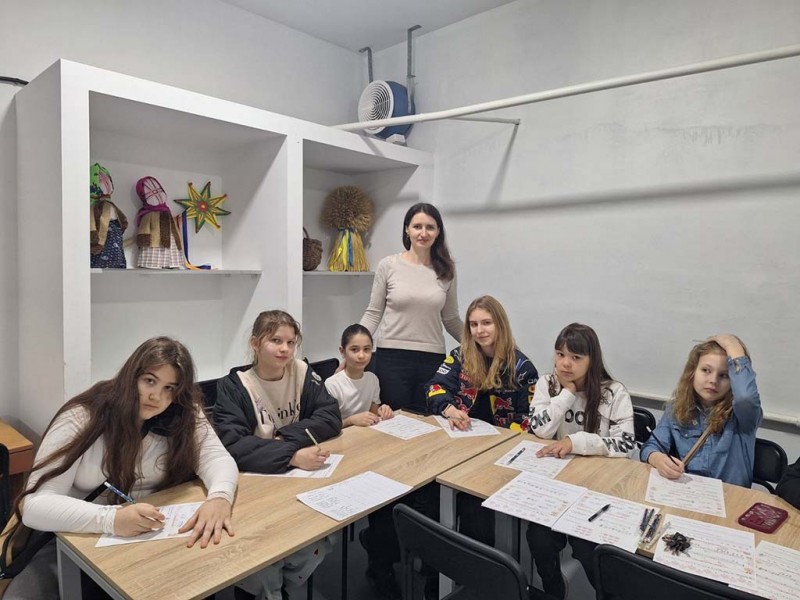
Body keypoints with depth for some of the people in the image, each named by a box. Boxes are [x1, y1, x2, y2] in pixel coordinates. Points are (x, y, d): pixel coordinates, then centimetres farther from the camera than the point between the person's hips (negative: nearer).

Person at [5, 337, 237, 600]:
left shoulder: (184, 416, -7)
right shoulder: (80, 419, -15)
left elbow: (217, 457, -15)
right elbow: (35, 504, -21)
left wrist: (219, 496, -39)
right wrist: (110, 519, -39)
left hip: (147, 539, 1)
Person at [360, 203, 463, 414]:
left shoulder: (446, 271, 4)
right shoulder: (388, 265, -2)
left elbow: (451, 320, 11)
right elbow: (373, 314, 2)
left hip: (432, 359, 2)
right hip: (392, 357, -1)